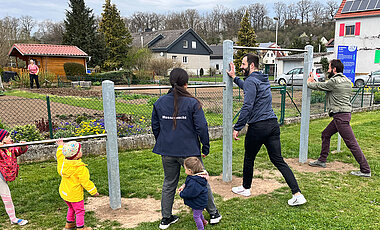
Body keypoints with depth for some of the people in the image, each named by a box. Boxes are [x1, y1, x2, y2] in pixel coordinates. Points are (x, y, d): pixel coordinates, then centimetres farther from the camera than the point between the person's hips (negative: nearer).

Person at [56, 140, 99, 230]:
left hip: (64, 192, 8)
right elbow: (85, 182, -22)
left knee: (71, 208, 29)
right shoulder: (80, 168, -28)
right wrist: (93, 191, -10)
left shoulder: (63, 162, -8)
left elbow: (60, 155, 16)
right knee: (79, 211, 9)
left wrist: (60, 147, 29)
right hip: (74, 195, -8)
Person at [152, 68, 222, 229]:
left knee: (169, 184, 18)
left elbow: (155, 127, 8)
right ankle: (213, 214, 27)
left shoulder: (159, 102, 1)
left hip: (167, 152, 3)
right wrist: (206, 147, -1)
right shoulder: (192, 103, -11)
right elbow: (201, 127, -13)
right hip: (189, 150, -3)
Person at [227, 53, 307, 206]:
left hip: (258, 126, -8)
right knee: (278, 160, 7)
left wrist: (237, 128, -16)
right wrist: (234, 78, 42)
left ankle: (246, 188, 31)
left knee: (249, 158, 13)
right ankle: (297, 194, 1)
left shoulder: (251, 81, -10)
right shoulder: (263, 79, 18)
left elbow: (247, 107, -19)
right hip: (273, 124, 8)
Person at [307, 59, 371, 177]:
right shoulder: (347, 81, 14)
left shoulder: (334, 81, -14)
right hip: (345, 113, 10)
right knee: (325, 134, 19)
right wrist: (313, 82, 25)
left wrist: (309, 83, 18)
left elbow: (318, 86, -2)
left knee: (352, 143, -7)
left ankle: (365, 170, -1)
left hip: (340, 116, -10)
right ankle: (322, 161, 29)